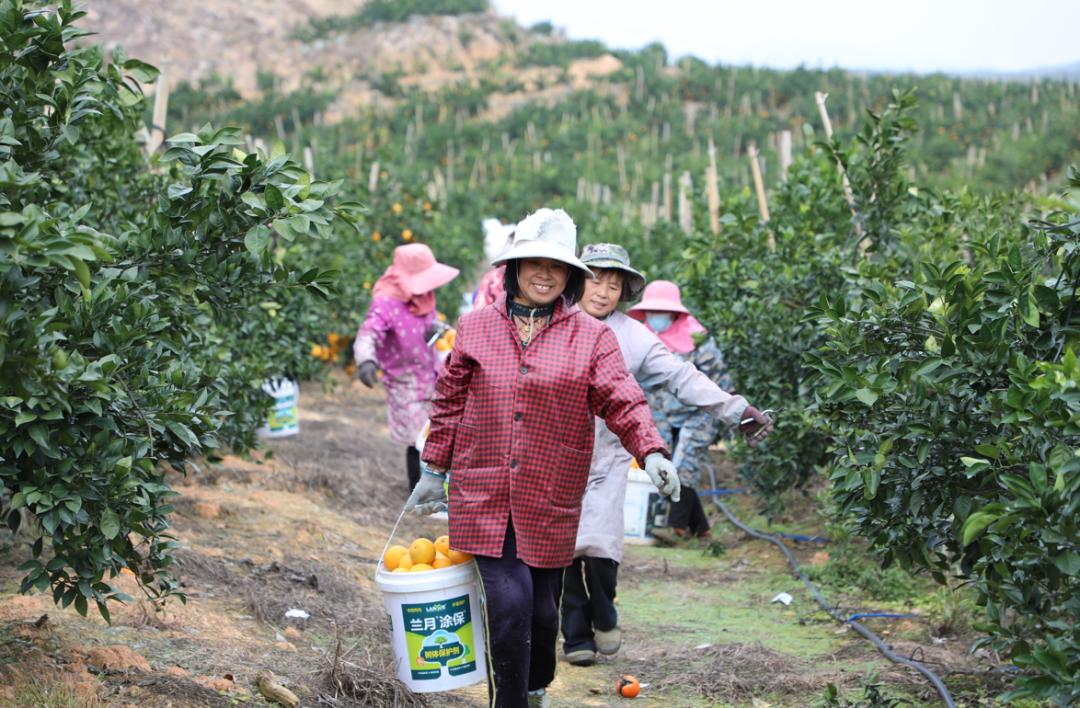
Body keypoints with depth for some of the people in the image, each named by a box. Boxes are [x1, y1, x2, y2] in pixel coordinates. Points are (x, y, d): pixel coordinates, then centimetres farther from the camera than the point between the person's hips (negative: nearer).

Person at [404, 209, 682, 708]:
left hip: (550, 499, 1)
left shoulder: (591, 337, 2)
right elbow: (450, 403, 11)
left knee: (543, 606, 10)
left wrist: (651, 452, -23)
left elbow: (622, 401, -6)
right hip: (484, 496, 0)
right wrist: (434, 471, 14)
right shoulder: (475, 328, 5)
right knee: (509, 602, -13)